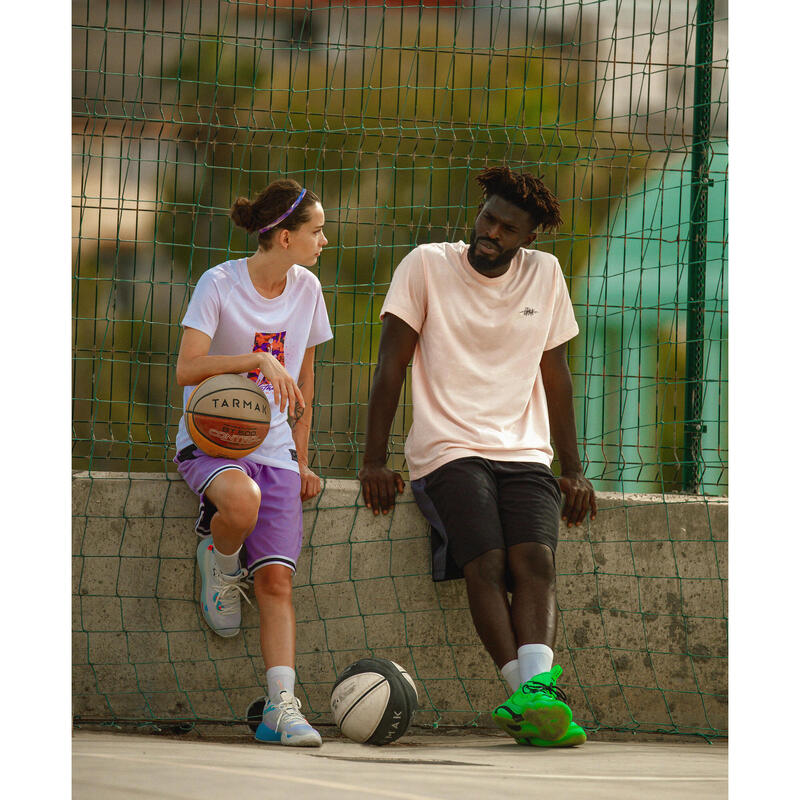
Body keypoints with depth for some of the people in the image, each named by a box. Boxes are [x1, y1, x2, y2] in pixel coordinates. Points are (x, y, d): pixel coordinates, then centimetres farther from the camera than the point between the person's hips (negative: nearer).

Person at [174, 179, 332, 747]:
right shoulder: (219, 284, -9)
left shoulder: (307, 290, 7)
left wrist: (301, 462, 13)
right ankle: (219, 563, -3)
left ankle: (281, 706, -18)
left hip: (273, 446, 4)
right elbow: (187, 369, -19)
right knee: (244, 501, -38)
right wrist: (259, 359, -29)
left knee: (277, 577, -13)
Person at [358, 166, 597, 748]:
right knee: (487, 563, -28)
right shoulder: (427, 266, 2)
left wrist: (574, 470, 11)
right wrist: (374, 460, -5)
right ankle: (531, 694, -37)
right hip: (448, 452, -2)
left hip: (526, 454, 2)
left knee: (535, 559, -26)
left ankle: (536, 691, -44)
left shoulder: (545, 274, 12)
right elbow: (392, 364, 1)